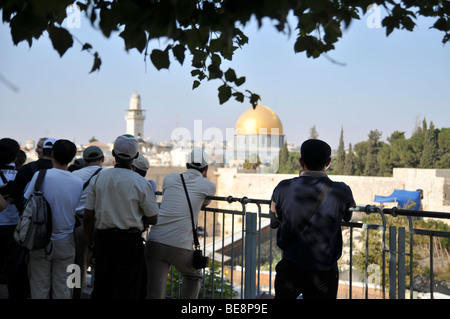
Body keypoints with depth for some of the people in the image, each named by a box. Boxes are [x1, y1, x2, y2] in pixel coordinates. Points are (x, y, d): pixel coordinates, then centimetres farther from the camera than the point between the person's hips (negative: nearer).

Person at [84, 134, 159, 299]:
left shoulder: (97, 179, 0)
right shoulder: (141, 183, -10)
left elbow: (88, 217, 2)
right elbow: (153, 219, -3)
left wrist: (91, 247, 11)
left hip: (103, 240, 4)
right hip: (130, 242, -3)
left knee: (101, 291, 14)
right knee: (127, 292, 5)